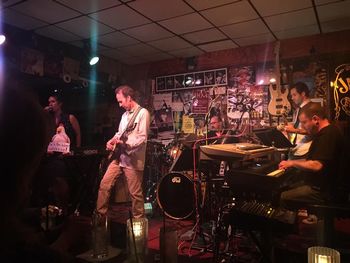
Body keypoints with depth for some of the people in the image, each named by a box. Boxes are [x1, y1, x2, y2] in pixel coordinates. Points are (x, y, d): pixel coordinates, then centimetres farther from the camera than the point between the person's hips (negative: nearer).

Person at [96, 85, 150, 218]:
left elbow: (142, 138, -18)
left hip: (133, 160, -8)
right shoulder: (125, 114, 17)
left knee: (135, 193, 1)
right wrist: (112, 141, 4)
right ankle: (100, 214, 23)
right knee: (104, 184, 7)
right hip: (119, 157, 8)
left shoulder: (142, 113, -10)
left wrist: (125, 143, -26)